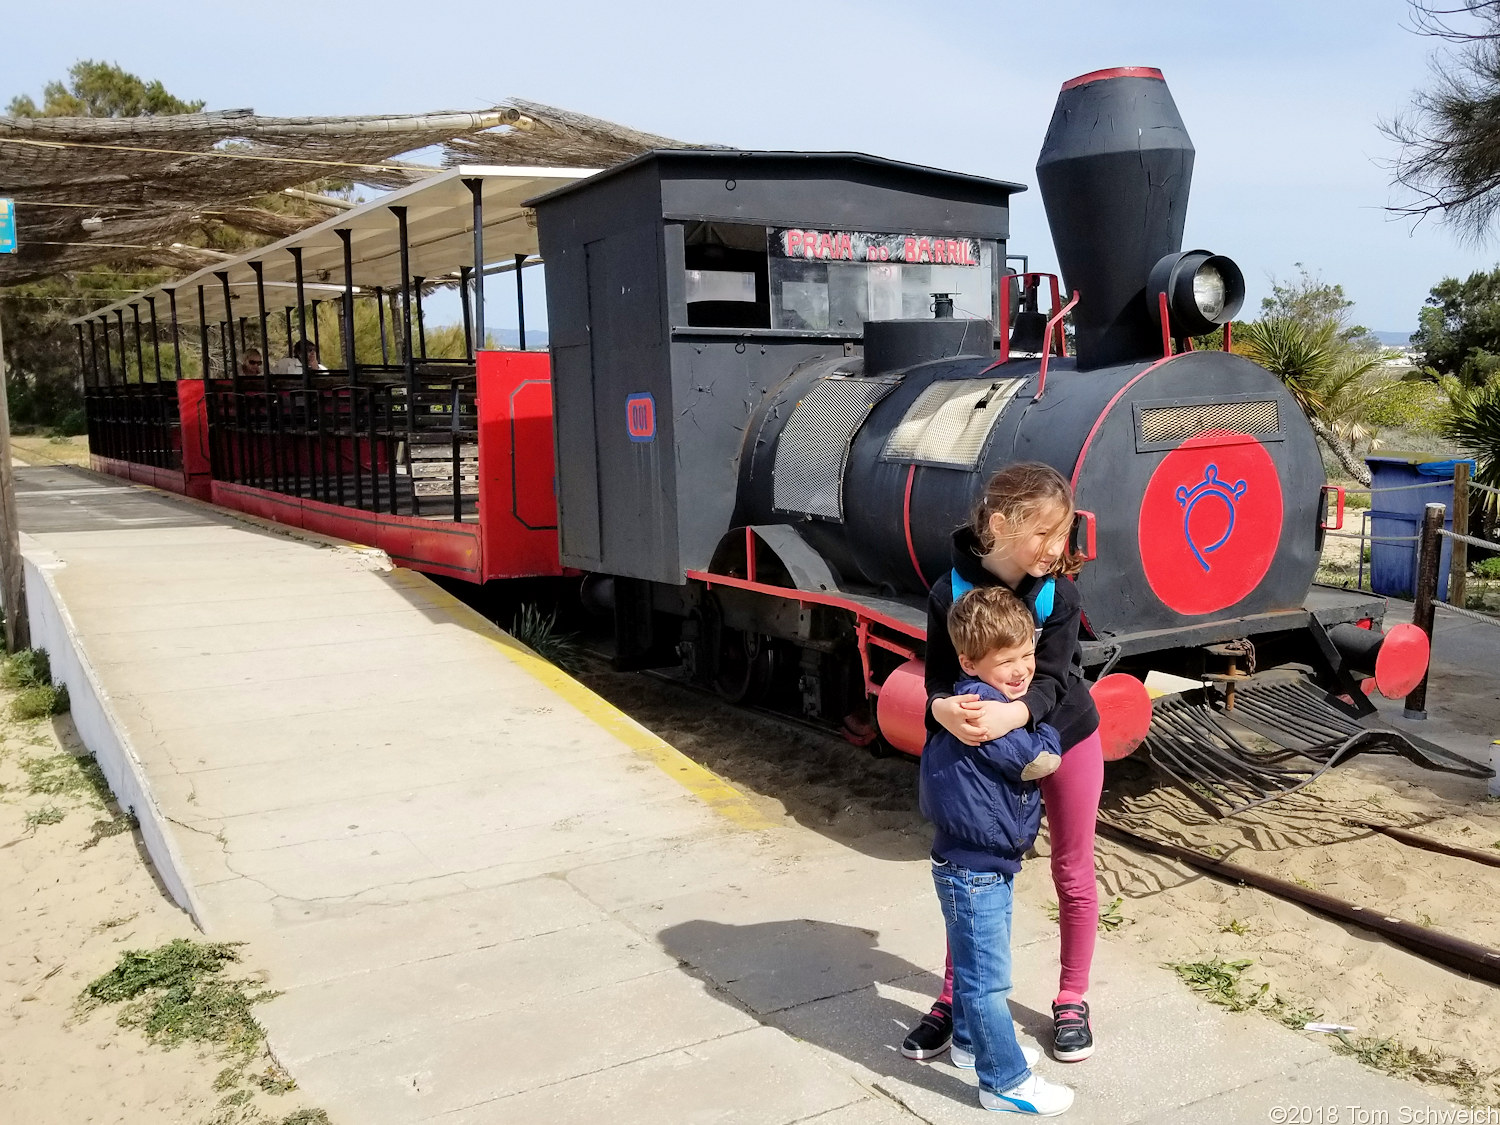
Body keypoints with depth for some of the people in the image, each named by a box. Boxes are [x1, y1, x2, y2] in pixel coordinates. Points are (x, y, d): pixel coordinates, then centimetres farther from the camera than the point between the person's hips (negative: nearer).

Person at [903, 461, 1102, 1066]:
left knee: (1073, 875, 11)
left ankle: (1072, 1002, 30)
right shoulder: (950, 593, -22)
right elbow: (939, 676, -19)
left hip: (1066, 740, 0)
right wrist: (944, 709, -44)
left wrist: (1008, 715, -49)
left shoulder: (1059, 596, -21)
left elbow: (1051, 679, -27)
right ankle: (953, 999, 26)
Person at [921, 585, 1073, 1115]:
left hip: (988, 863, 10)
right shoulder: (985, 706, -26)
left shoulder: (967, 699, 5)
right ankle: (1005, 1082, 12)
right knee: (987, 979, 1)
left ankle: (971, 1041, 43)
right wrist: (1041, 715, -5)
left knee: (977, 966, 26)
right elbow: (1042, 761, -21)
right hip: (974, 869, -10)